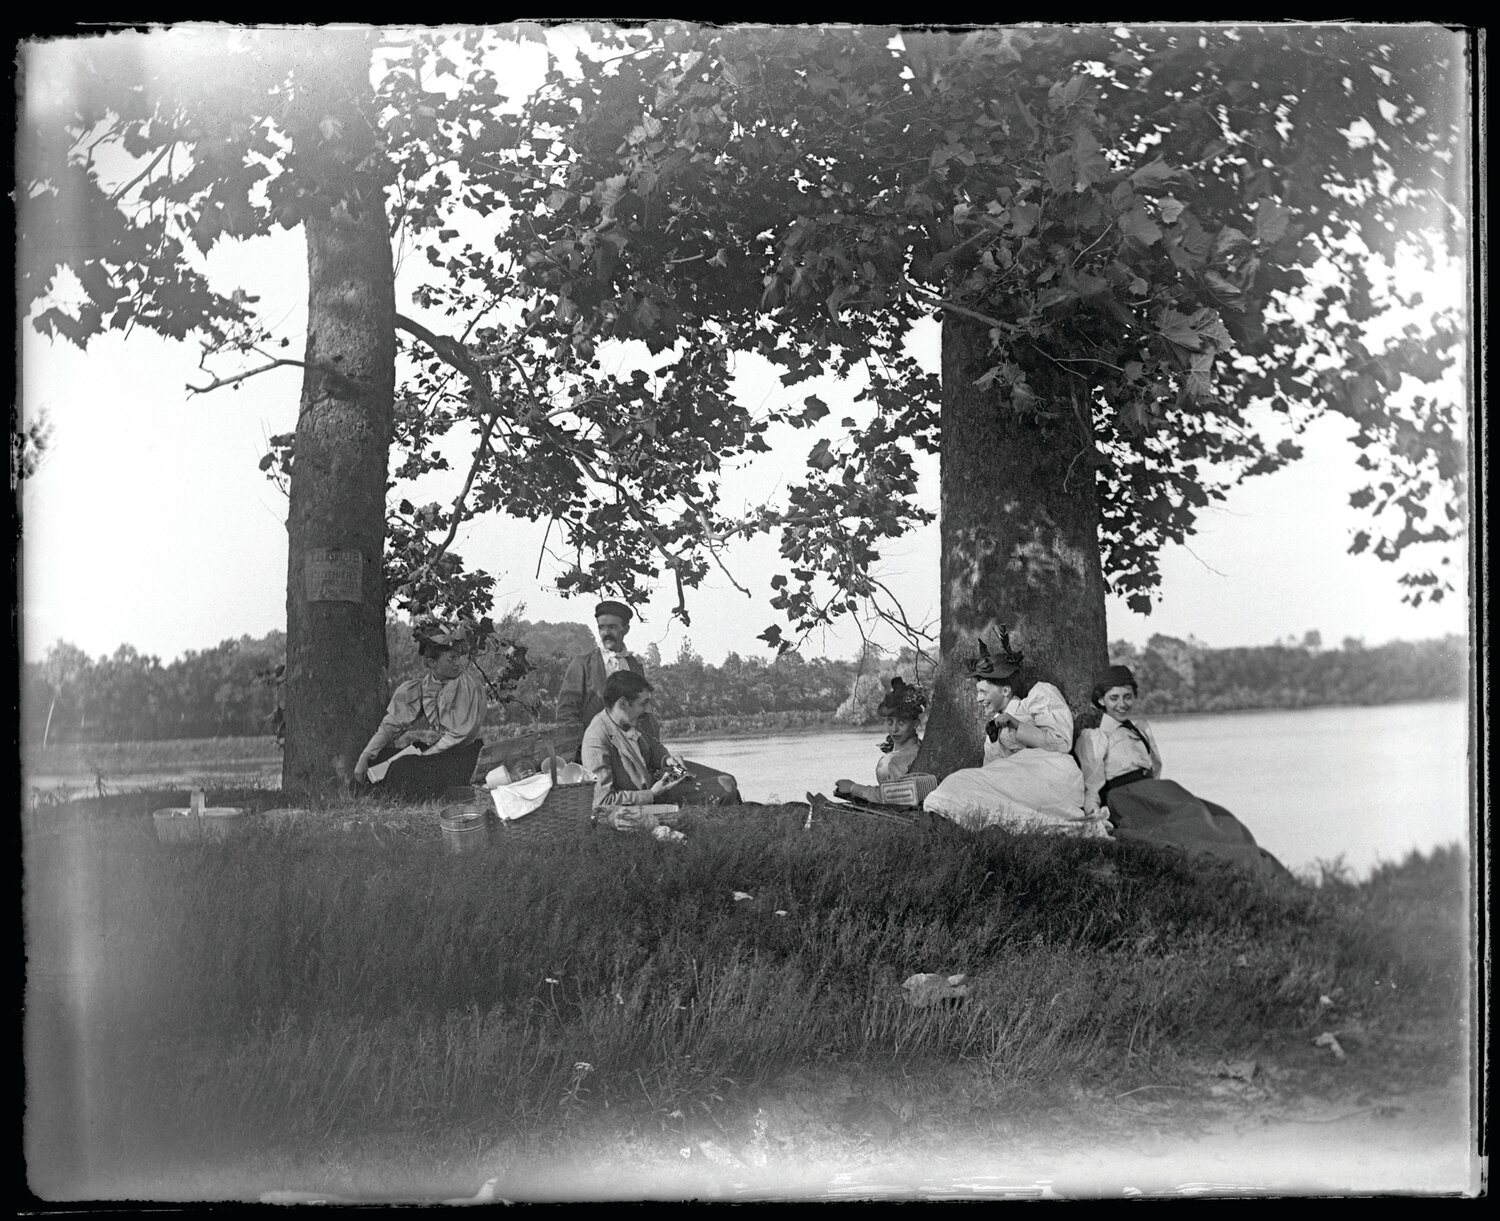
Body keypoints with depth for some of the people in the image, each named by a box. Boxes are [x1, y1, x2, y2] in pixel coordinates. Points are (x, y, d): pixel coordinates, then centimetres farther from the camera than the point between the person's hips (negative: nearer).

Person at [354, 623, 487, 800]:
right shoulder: (418, 686, -2)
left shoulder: (467, 683, -17)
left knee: (406, 768, -28)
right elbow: (392, 724, 1)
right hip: (434, 748, 6)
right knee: (376, 757, -10)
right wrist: (365, 757, -8)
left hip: (461, 755, -6)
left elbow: (458, 736, -16)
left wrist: (422, 756, -16)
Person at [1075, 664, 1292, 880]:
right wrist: (1096, 812, -20)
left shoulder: (1141, 727, 25)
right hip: (1125, 798, -6)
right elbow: (1093, 782, -2)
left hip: (1154, 792, 6)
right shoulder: (1093, 737, 5)